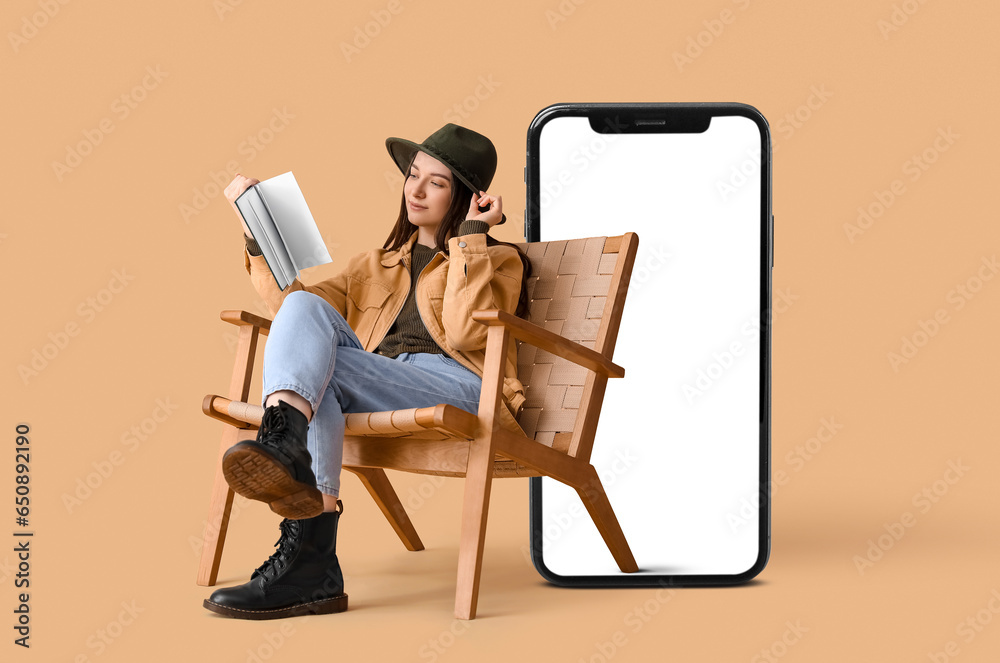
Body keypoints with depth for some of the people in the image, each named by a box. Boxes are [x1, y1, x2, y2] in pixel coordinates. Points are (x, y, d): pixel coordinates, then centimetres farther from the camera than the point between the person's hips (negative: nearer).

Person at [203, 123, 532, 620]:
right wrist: (257, 232, 9)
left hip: (458, 390, -4)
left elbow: (465, 334, -4)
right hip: (379, 400, 4)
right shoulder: (379, 265, 33)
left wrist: (470, 235, 0)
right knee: (305, 306, -26)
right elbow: (293, 303, 18)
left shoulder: (496, 260, 19)